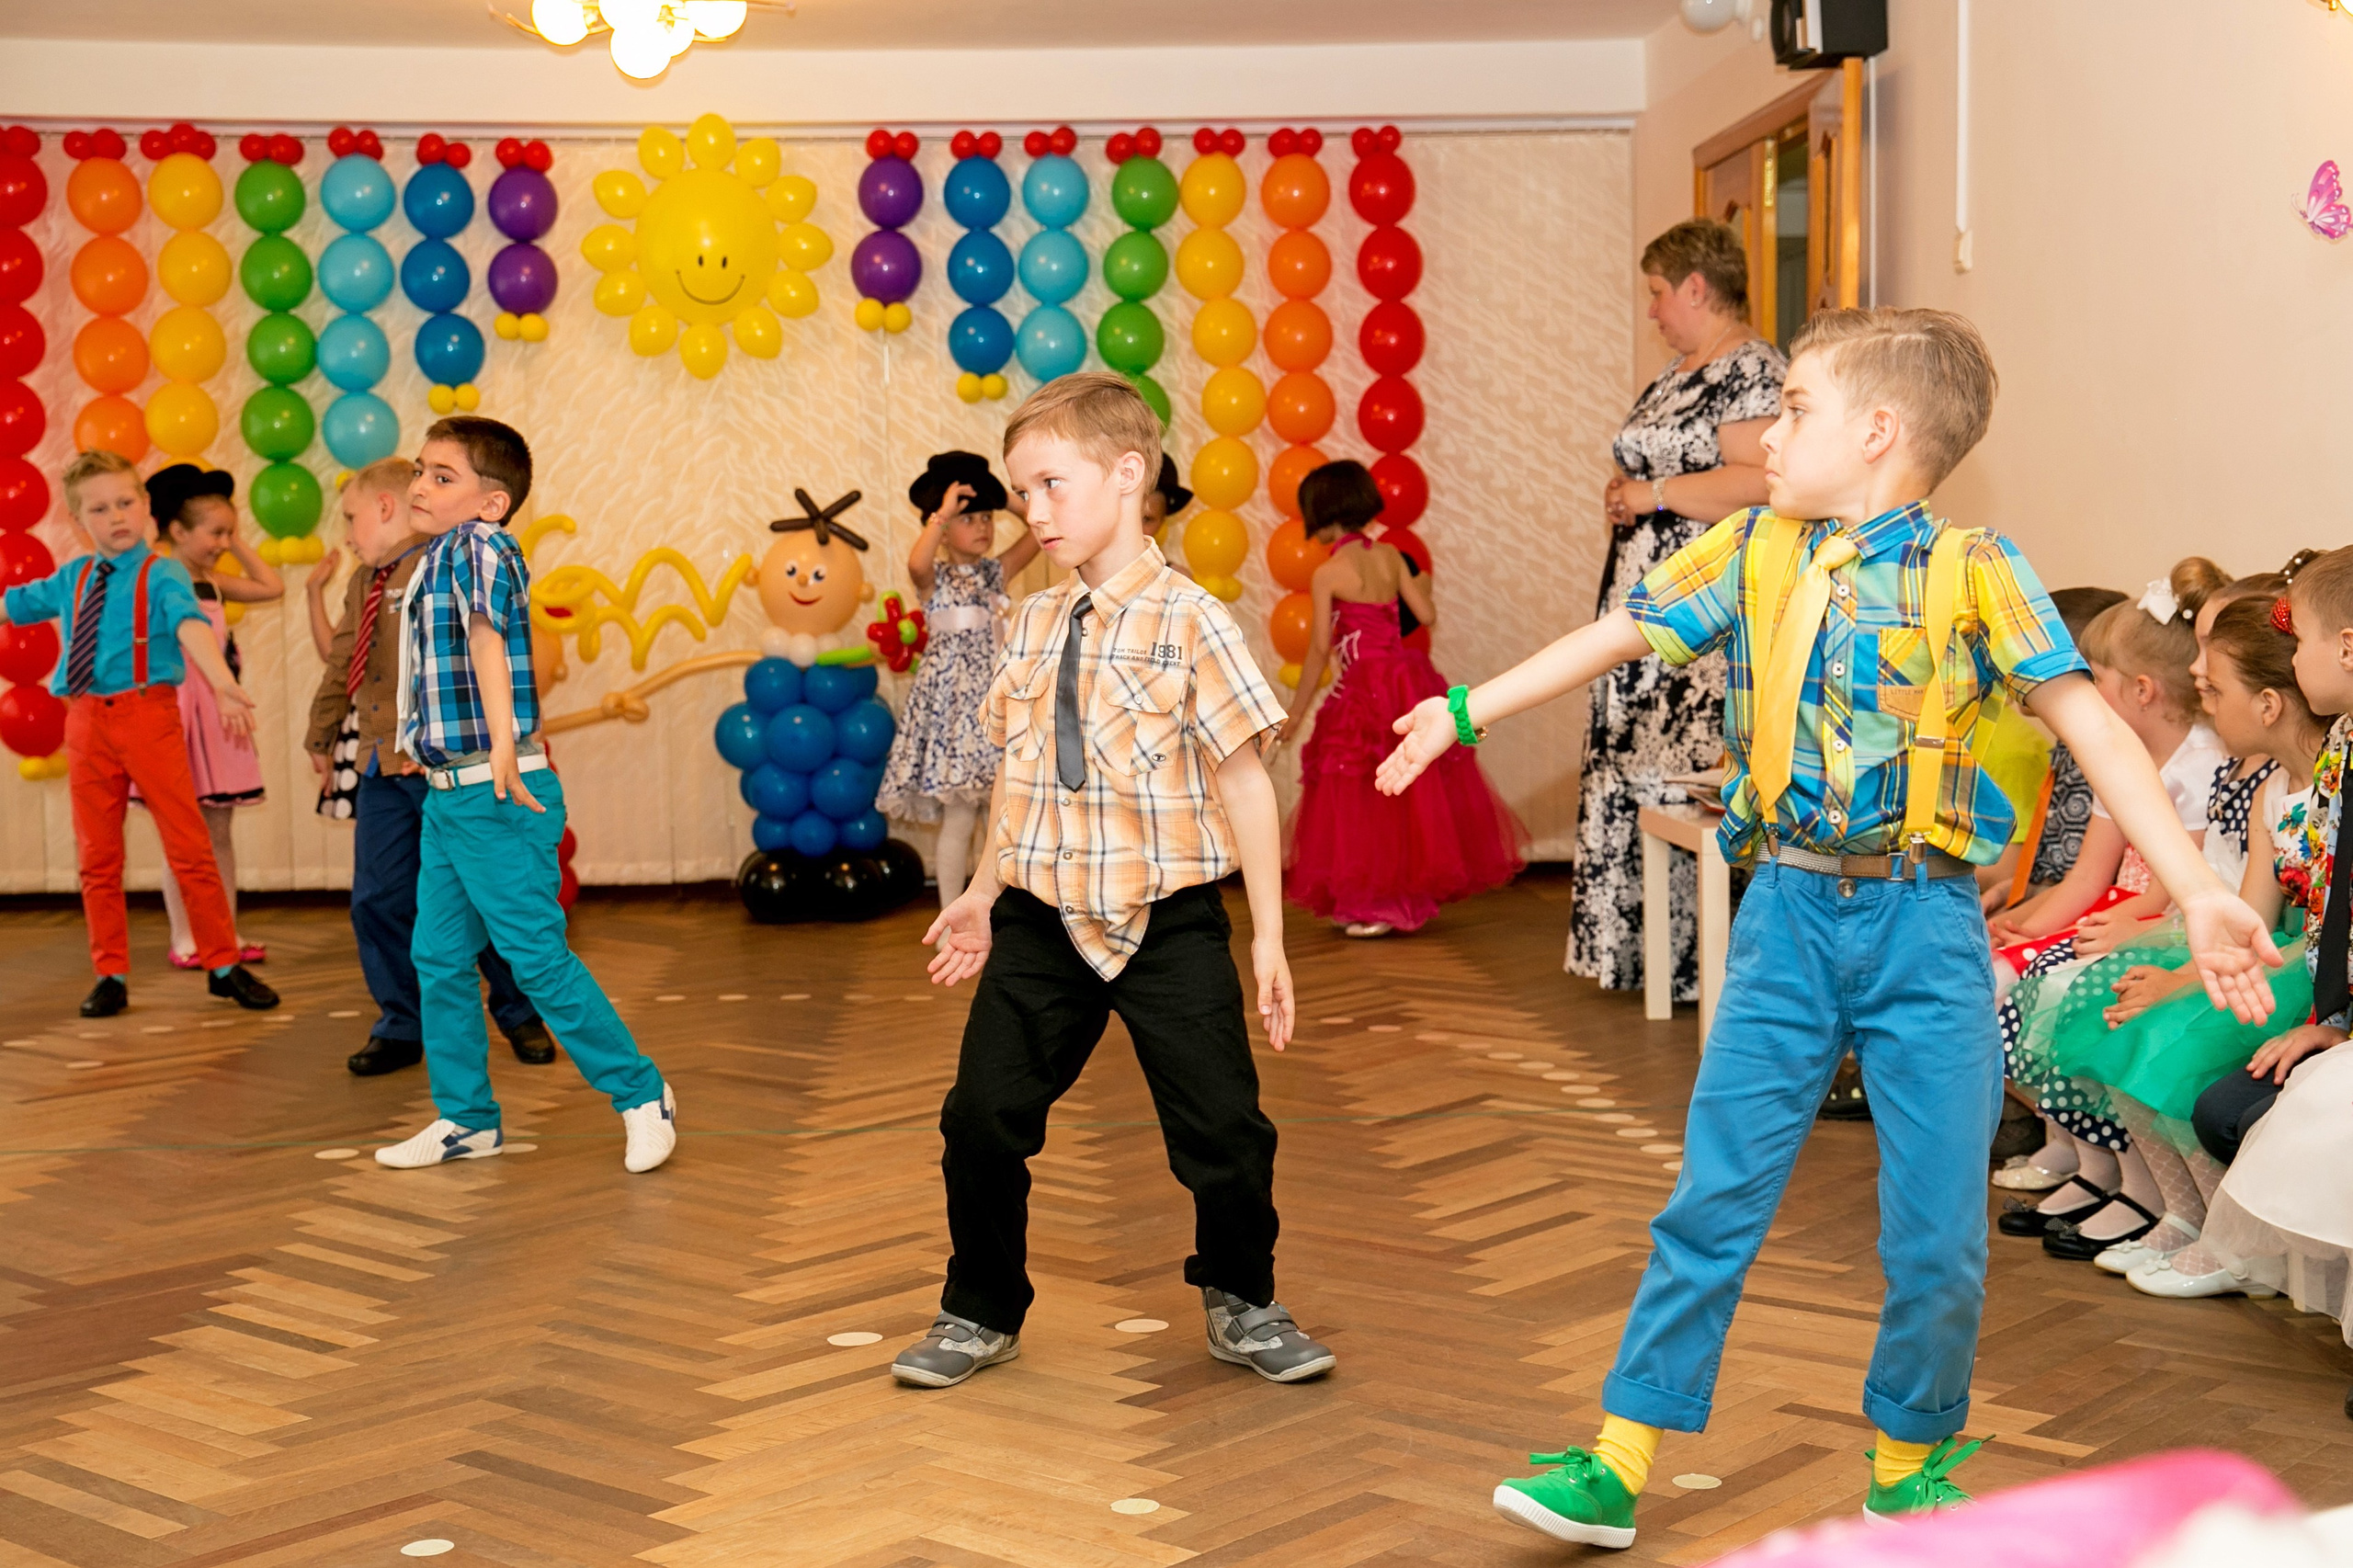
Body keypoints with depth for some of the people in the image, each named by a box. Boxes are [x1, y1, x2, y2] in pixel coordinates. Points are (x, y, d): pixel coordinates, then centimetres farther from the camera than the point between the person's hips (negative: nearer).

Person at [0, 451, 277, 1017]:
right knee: (97, 857, 9)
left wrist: (224, 685, -37)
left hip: (148, 715, -4)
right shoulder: (71, 579, 11)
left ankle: (223, 965, 9)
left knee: (189, 847, -2)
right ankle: (110, 975, 19)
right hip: (86, 719, 4)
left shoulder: (163, 575, -4)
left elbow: (190, 625, -22)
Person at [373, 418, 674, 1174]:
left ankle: (641, 1094, 7)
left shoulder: (478, 545, -12)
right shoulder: (435, 561, 15)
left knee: (537, 956, -5)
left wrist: (502, 747, -38)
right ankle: (465, 1118, 22)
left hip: (498, 795, -9)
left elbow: (488, 636, -26)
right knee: (437, 959, 11)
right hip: (445, 795, 9)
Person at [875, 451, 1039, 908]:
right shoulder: (935, 578, -4)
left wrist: (1013, 501, -6)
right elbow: (916, 562, -29)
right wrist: (944, 512, -27)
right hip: (951, 695, -5)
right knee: (959, 819, -5)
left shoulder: (994, 573, 10)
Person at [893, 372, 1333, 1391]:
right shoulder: (1032, 626, 5)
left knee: (1223, 1128, 1)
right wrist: (984, 894, 20)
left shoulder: (1187, 621, -10)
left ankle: (1241, 1307, 27)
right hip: (1044, 922, 4)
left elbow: (1244, 783, -9)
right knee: (983, 1118, 3)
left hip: (1169, 923, -4)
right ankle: (981, 1314, 25)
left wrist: (1268, 939, -9)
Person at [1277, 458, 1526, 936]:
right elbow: (1426, 615, 5)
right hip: (1410, 679, 6)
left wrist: (1295, 713, -3)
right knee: (1415, 790, 16)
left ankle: (1374, 905, 7)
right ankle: (1412, 895, 25)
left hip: (1365, 690, -6)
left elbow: (1320, 650, -10)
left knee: (1364, 801, 4)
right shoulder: (1390, 555, 4)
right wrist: (1421, 586, 28)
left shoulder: (1327, 574, -10)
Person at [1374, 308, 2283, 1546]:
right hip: (1788, 920, 2)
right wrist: (1465, 711, 19)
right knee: (1713, 1197, 2)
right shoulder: (1750, 553, 6)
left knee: (1937, 1229, 3)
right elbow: (1610, 638, 16)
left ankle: (1911, 1458, 26)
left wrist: (2198, 894, -15)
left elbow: (2093, 729, -7)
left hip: (1925, 928, -2)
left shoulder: (1972, 570, -4)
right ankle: (1615, 1466, 9)